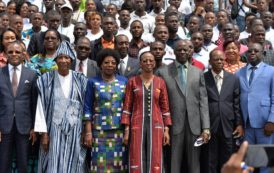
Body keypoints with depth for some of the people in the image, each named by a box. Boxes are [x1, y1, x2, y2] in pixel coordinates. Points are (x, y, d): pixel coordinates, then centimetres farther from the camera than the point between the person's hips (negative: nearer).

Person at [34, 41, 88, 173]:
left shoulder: (80, 80, 2)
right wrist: (43, 133, -6)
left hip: (75, 130, 1)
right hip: (53, 130, -1)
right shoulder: (46, 80, -2)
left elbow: (86, 106, 3)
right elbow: (40, 107, -2)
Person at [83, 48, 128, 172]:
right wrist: (88, 132, -6)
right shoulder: (93, 82, 2)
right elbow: (87, 109, 0)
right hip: (100, 130, -2)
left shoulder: (124, 81, 7)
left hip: (120, 130, 2)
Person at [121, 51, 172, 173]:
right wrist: (126, 130, -4)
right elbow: (127, 107, 2)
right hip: (137, 126, -1)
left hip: (156, 126, 1)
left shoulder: (160, 82, 5)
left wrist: (166, 130, 2)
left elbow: (165, 108, 7)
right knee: (137, 163, -1)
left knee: (155, 162, 1)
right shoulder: (132, 82, 2)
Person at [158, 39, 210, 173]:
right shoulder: (163, 72, 3)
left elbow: (203, 101, 5)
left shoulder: (198, 73, 10)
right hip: (174, 124, -2)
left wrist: (206, 127, -3)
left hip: (194, 124, 2)